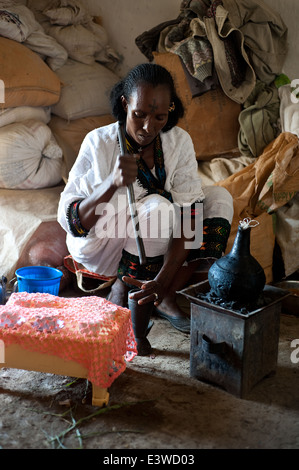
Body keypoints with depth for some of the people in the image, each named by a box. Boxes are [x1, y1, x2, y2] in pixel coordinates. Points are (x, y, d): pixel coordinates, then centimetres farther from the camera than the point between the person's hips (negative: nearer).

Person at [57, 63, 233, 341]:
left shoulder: (179, 141, -13)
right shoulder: (99, 143, -21)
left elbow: (187, 216, -20)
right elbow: (69, 219, -27)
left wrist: (163, 280, -33)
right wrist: (113, 183, -44)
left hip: (159, 246, 5)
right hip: (100, 242, -4)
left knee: (219, 197, -11)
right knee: (159, 207, -32)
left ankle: (166, 298, -12)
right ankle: (120, 292, -7)